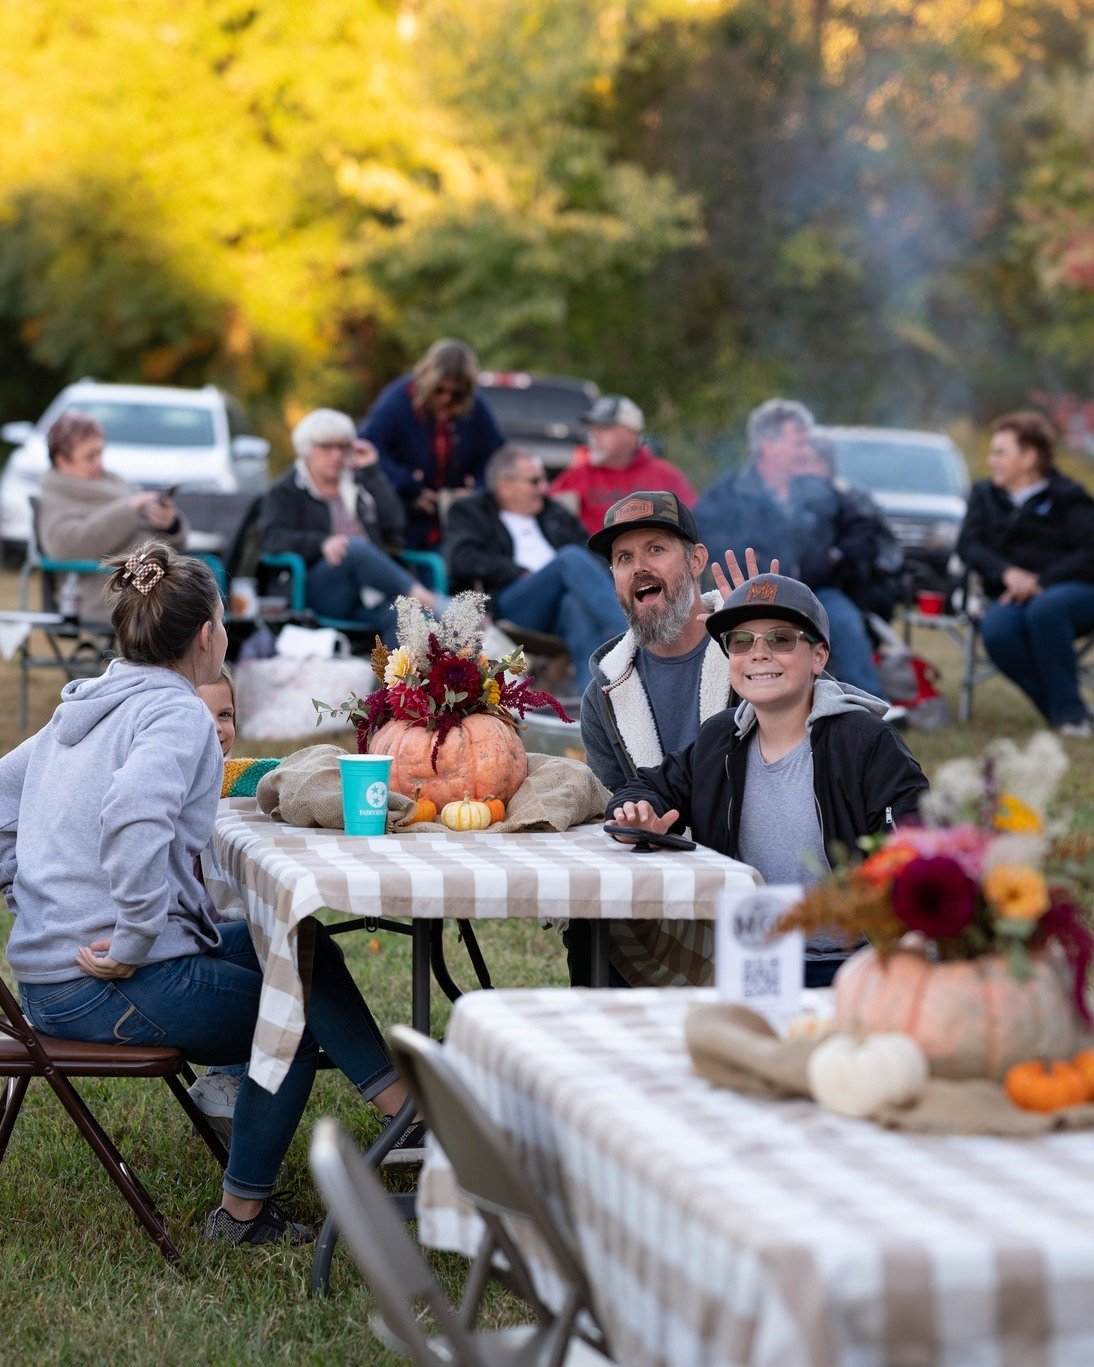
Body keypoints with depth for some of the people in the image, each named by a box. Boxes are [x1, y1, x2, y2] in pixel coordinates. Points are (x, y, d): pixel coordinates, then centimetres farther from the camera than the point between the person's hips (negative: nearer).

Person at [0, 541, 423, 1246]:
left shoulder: (79, 708, 13)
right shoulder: (176, 713, -14)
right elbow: (135, 819, -34)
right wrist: (135, 941, -25)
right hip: (109, 990, -9)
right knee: (300, 1012, 9)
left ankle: (407, 1109, 20)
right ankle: (243, 1211, 18)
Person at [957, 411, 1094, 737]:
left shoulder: (1068, 498, 4)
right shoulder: (986, 496, 17)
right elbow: (968, 544, 2)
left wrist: (1040, 582, -20)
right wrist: (1007, 572, -18)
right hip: (1013, 595, 3)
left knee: (1045, 610, -38)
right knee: (996, 630, -32)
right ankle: (1055, 711, -21)